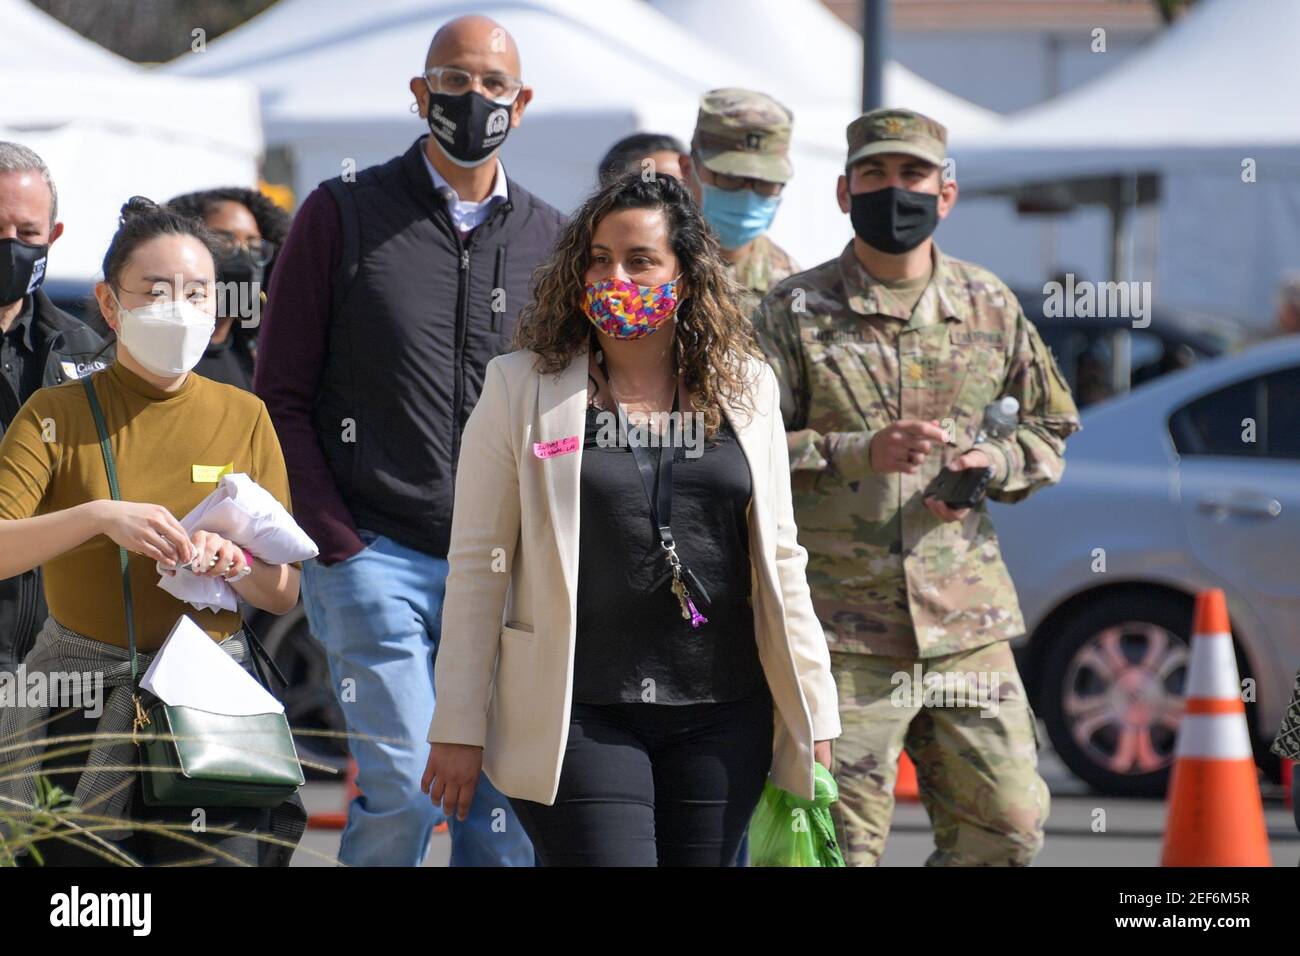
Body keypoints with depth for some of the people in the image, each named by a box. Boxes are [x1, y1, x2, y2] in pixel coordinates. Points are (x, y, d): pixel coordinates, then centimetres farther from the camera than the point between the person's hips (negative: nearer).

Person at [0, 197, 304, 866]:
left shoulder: (244, 417, 7)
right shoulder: (58, 414, -1)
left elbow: (283, 592, 8)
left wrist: (231, 563, -13)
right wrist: (97, 517, -28)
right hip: (81, 703, -2)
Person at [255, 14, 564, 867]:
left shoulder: (549, 238, 11)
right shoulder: (343, 216, 3)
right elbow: (283, 396, 2)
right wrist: (335, 543, -6)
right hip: (378, 555, -3)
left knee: (507, 796, 1)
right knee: (403, 785, -11)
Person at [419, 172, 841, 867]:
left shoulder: (744, 387, 10)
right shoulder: (523, 389, 2)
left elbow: (779, 557, 14)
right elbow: (477, 564, 1)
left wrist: (811, 710, 11)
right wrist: (458, 728, -2)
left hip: (723, 718, 3)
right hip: (578, 716, -3)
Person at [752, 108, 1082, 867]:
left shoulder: (991, 307, 11)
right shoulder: (794, 313, -1)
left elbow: (1050, 428, 20)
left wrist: (995, 460, -2)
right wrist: (862, 452, -19)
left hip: (969, 626, 4)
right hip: (843, 629, -4)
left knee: (1008, 825, 3)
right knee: (839, 841, -4)